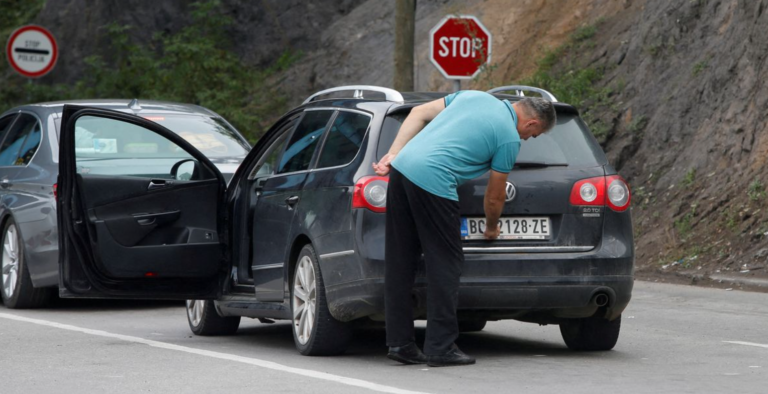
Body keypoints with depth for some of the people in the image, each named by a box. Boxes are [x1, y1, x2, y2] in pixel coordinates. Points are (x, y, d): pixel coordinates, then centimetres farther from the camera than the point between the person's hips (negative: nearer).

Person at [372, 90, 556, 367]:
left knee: (400, 262, 10)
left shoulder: (474, 95, 21)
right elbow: (495, 196, 10)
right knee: (445, 264, 2)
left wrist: (393, 154, 13)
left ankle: (400, 342, 14)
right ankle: (441, 348, 1)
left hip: (402, 168, 8)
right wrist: (492, 229, 30)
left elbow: (419, 113, 18)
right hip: (433, 182, -8)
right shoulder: (510, 138, 2)